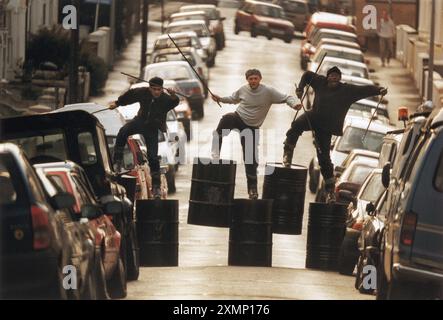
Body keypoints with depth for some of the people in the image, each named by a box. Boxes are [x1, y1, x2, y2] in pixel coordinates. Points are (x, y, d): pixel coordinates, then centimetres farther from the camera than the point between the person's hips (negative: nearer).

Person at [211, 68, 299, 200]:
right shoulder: (243, 90, -1)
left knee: (251, 159, 0)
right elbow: (233, 99, 20)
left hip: (251, 127, -1)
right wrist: (220, 99, 6)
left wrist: (294, 104, -28)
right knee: (225, 120, -35)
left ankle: (253, 189, 14)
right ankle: (215, 154, -34)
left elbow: (286, 98, -7)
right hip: (238, 117, 1)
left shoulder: (268, 91, -11)